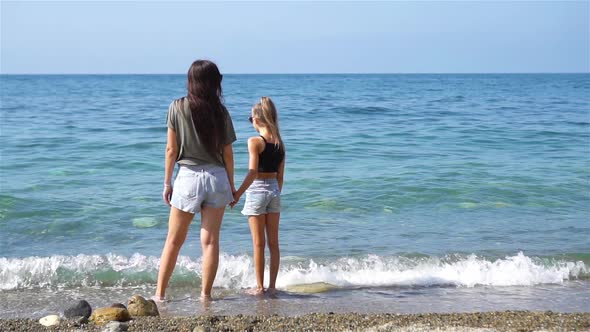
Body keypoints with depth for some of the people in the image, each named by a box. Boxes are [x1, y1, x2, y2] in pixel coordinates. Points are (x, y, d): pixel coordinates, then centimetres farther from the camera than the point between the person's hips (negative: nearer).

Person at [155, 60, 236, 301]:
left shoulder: (177, 108, -4)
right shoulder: (220, 111, 0)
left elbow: (171, 149, -3)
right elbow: (227, 153, 4)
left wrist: (167, 183, 5)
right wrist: (231, 184, 14)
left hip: (188, 177, -1)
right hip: (217, 177, 1)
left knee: (174, 241, 9)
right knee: (210, 241, 6)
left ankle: (160, 293, 13)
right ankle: (206, 294, 9)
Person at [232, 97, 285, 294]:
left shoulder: (255, 141, -13)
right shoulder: (280, 144, 6)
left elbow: (252, 172, -20)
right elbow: (280, 176, 11)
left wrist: (237, 194, -15)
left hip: (256, 191, -5)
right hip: (274, 191, 6)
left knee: (259, 243, 2)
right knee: (273, 242, 9)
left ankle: (260, 286, 7)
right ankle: (272, 285, 14)